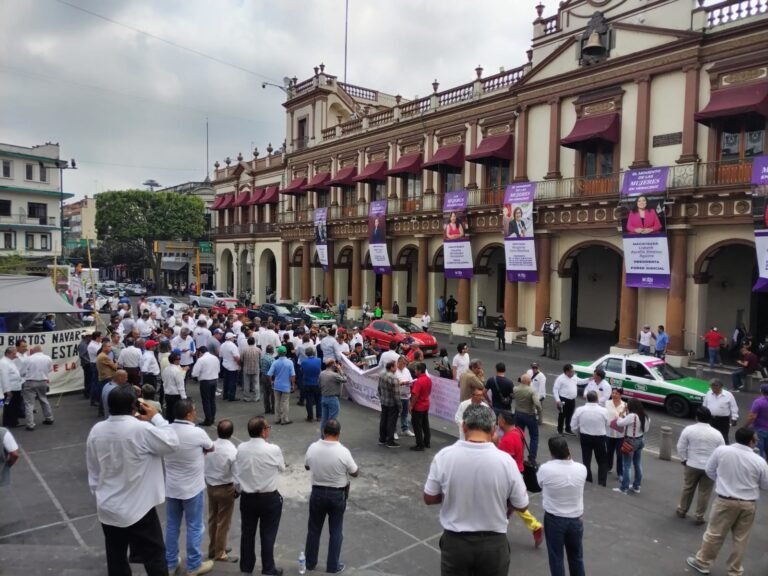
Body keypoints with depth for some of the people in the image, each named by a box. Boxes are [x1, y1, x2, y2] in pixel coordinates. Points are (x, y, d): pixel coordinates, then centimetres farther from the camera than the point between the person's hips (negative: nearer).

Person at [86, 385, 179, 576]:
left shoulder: (96, 430, -5)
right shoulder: (141, 429, -24)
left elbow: (92, 470, 6)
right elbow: (172, 443, -11)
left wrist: (98, 494, 18)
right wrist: (156, 417, -4)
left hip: (107, 509, 6)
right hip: (137, 509, -6)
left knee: (116, 559, 18)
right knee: (154, 555, 10)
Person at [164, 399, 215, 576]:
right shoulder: (197, 433, -23)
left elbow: (163, 454, 9)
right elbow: (211, 448, -3)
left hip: (171, 487, 5)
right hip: (192, 488, -5)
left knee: (172, 525, 19)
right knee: (194, 527, 10)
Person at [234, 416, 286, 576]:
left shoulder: (240, 449, -10)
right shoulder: (273, 449, -21)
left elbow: (236, 474, -1)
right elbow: (281, 468, -3)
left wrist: (240, 491, 15)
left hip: (247, 498, 4)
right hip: (269, 499, -4)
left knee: (247, 534, 19)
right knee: (268, 536, 11)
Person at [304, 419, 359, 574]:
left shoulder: (312, 448, -12)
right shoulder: (343, 451, -21)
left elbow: (307, 466, 8)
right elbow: (355, 473, -7)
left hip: (317, 493, 2)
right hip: (337, 495, -2)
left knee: (314, 529, 18)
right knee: (335, 531, 13)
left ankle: (310, 563, 31)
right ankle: (333, 566, 22)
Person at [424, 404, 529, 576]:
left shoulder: (444, 456, -16)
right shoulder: (505, 460, -17)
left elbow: (429, 498, -4)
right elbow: (521, 505, -5)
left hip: (454, 541, 0)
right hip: (493, 543, 0)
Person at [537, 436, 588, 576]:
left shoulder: (545, 469, -22)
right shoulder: (581, 469, -16)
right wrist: (569, 459, 11)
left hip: (554, 520, -2)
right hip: (576, 519, 3)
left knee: (556, 558, 14)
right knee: (576, 557, 22)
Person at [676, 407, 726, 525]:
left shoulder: (688, 429, -11)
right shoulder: (717, 434, -9)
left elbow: (681, 448, -6)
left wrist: (684, 460, 8)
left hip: (692, 465, 0)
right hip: (709, 468, 0)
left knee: (688, 488, 17)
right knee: (704, 493, 11)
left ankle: (682, 510, 31)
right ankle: (699, 517, 18)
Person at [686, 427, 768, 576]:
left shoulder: (721, 451, -11)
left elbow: (710, 471, 2)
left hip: (725, 501, -1)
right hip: (748, 504, 1)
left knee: (714, 533, 11)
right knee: (741, 538, 15)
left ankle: (702, 562, 23)